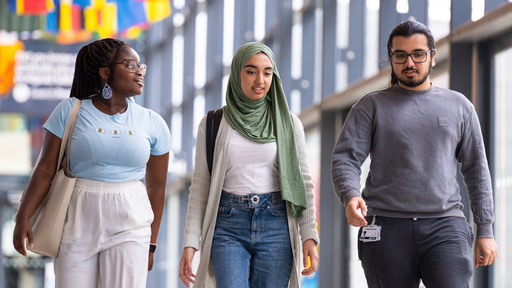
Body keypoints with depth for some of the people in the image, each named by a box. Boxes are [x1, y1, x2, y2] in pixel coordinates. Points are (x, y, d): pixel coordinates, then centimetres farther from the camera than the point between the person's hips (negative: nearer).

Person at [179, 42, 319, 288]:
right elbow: (200, 187, 6)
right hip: (228, 228, -1)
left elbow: (303, 182, 8)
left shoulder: (289, 124, 7)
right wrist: (190, 243, 0)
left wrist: (309, 237, -1)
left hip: (276, 228, 1)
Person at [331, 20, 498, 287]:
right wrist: (350, 195, -21)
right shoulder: (372, 106, 10)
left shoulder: (458, 105, 15)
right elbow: (345, 158, 1)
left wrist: (485, 229, 11)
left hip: (445, 226, 0)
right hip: (387, 228, 0)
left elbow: (476, 168, 17)